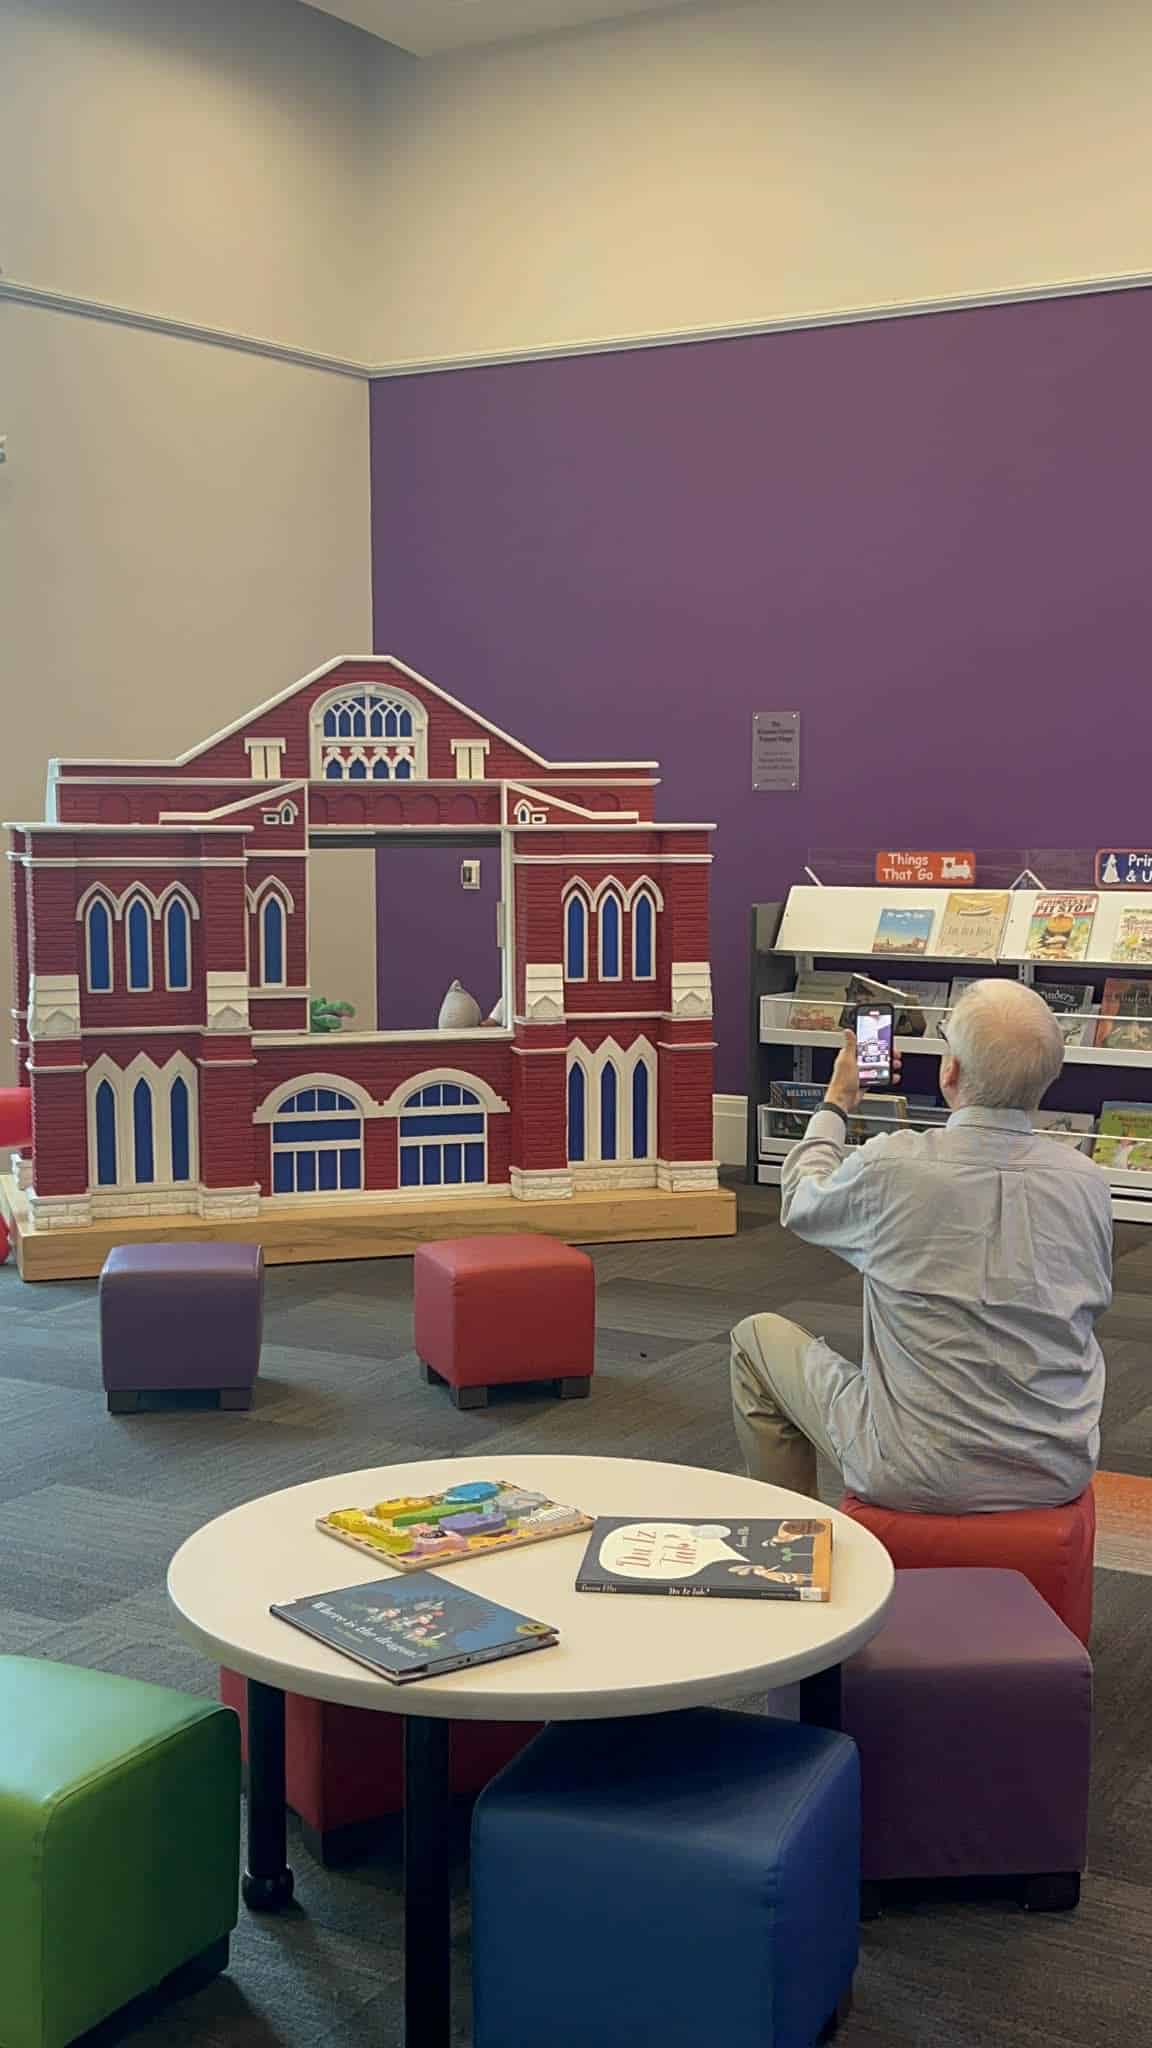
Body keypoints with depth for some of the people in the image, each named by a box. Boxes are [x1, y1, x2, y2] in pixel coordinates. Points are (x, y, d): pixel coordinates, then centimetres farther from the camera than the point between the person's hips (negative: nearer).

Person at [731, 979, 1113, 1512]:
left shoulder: (890, 1166, -18)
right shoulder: (1088, 1181, -7)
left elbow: (799, 1205, 5)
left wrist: (836, 1104, 22)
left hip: (922, 1477, -4)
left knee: (756, 1338, 18)